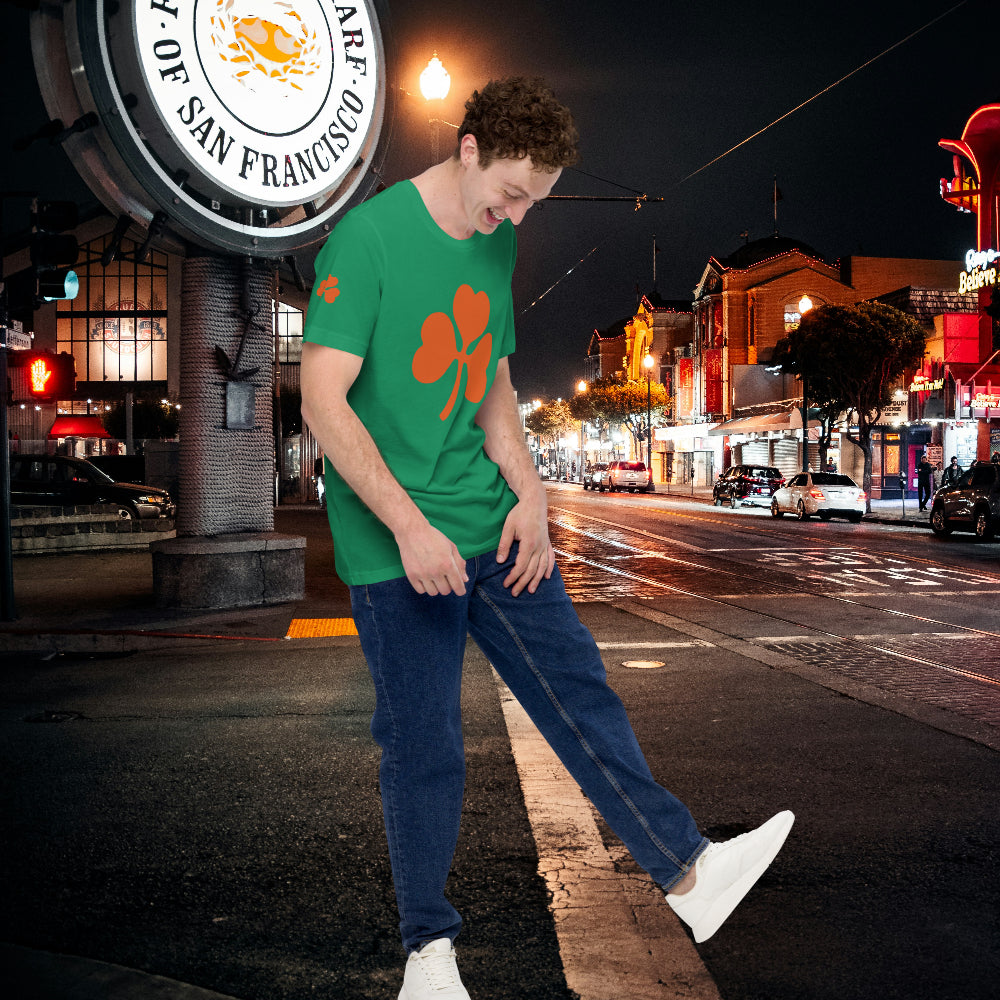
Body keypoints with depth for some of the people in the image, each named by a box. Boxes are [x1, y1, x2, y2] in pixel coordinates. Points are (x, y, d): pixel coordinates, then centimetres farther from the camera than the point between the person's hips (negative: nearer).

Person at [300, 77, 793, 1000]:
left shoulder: (497, 245, 10)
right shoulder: (368, 237, -12)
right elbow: (324, 401, -17)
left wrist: (529, 495, 3)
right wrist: (411, 526, -22)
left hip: (491, 525, 6)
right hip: (394, 545, -6)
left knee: (579, 688, 6)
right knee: (423, 747, 2)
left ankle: (689, 873, 15)